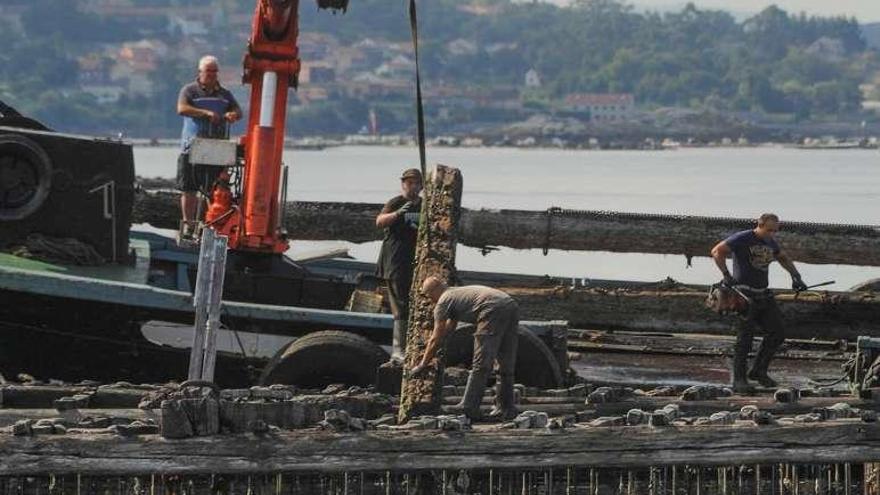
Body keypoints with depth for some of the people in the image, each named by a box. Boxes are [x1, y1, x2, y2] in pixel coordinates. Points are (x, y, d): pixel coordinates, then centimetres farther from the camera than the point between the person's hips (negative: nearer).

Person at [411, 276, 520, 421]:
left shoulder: (443, 302, 11)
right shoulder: (457, 293, 38)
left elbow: (436, 339, 13)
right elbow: (449, 327, 51)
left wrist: (423, 365, 24)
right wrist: (428, 352, 60)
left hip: (494, 310, -8)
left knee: (481, 363, -6)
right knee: (506, 365, 12)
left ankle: (469, 407, -7)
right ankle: (505, 409, 14)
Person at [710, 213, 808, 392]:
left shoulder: (770, 243, 12)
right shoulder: (743, 239, -10)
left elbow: (784, 258, 30)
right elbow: (717, 251, -15)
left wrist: (795, 276, 16)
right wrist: (726, 275, -21)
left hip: (763, 295, 7)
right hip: (744, 295, -7)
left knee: (777, 332, 2)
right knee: (745, 337, -9)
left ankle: (758, 371, 14)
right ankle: (739, 379, -3)